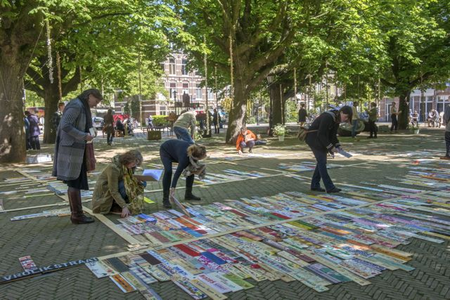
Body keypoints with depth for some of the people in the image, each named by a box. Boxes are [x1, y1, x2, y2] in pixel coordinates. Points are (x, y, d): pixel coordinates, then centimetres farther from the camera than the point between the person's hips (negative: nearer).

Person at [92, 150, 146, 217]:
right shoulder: (113, 167, -32)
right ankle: (116, 206, -15)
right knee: (124, 185, -36)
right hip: (105, 191, -8)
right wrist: (124, 207, -37)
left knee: (143, 183, -7)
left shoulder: (126, 165, -8)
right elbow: (114, 191, -32)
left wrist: (139, 180, -20)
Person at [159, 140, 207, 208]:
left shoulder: (194, 151, -26)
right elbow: (178, 172, -48)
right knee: (168, 171, -28)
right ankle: (165, 199, -20)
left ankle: (188, 194, 12)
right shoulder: (185, 155, -42)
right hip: (165, 150, -7)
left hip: (176, 149, 7)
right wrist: (173, 186, -57)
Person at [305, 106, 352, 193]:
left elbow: (332, 134, 7)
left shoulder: (337, 119, 1)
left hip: (321, 140, 9)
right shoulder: (328, 117, -28)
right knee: (322, 162, -10)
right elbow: (321, 134, -28)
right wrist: (330, 147, -25)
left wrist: (337, 146, -6)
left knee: (321, 162, 8)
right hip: (314, 139, -9)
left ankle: (314, 185, 15)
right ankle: (329, 187, -8)